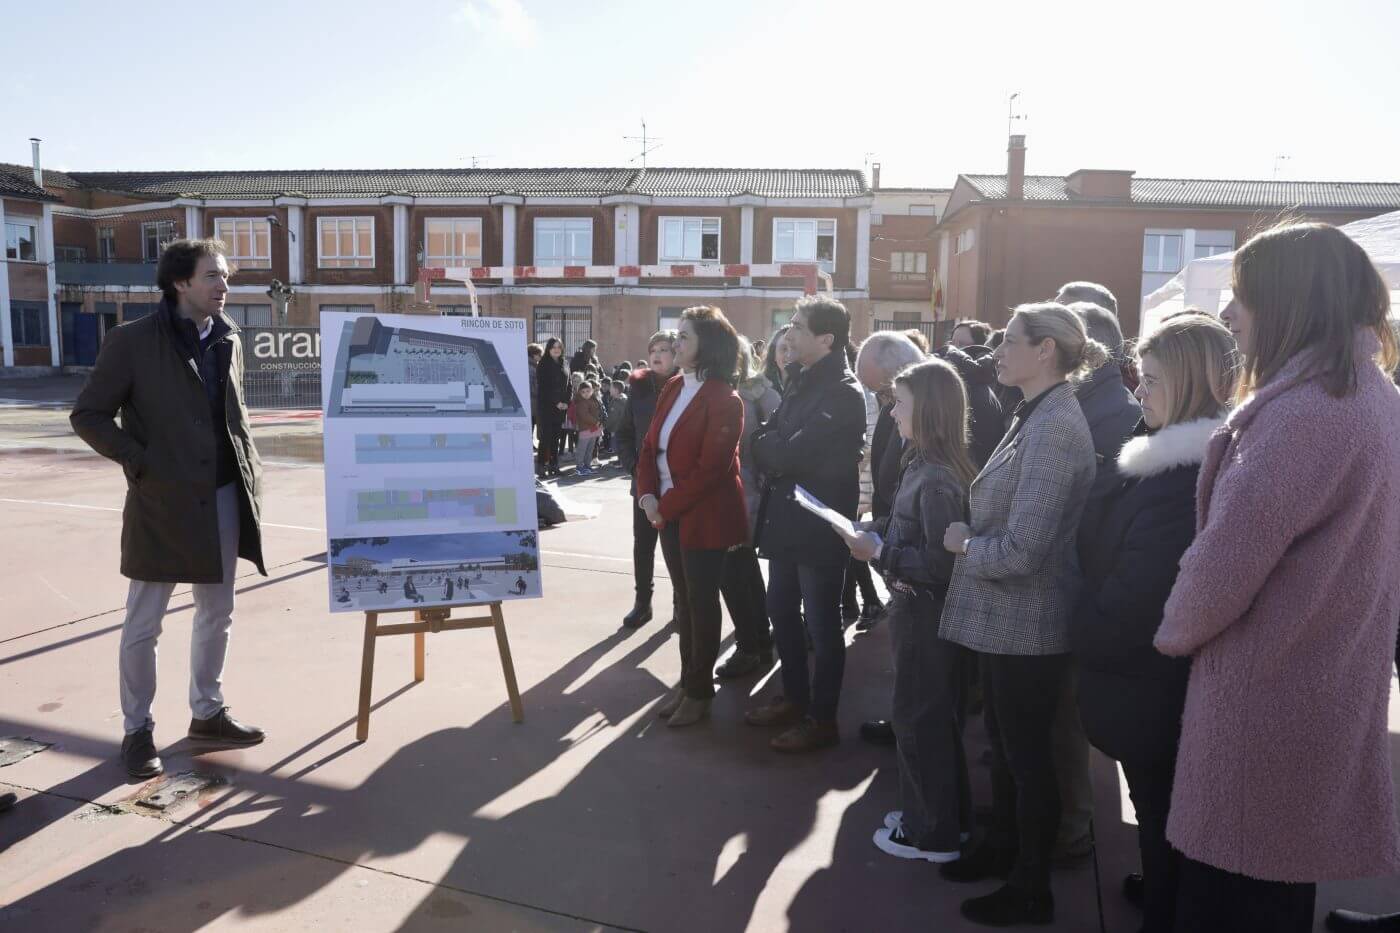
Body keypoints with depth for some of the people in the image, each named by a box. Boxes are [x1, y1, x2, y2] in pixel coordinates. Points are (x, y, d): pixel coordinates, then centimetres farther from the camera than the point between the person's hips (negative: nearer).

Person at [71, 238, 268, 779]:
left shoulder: (228, 340, 7)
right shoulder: (133, 342, -9)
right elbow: (88, 416, -5)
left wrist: (250, 468, 8)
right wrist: (142, 464, -13)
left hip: (223, 498, 5)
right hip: (162, 502, -5)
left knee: (217, 615, 14)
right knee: (143, 624, 5)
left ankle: (207, 713, 30)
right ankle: (138, 730, 21)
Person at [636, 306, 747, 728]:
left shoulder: (724, 401, -16)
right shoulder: (673, 388, 8)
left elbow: (710, 468, -20)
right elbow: (650, 445, 9)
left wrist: (666, 506, -16)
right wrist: (647, 494, -6)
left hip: (704, 517, -7)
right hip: (669, 513, 8)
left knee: (702, 602, 4)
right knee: (683, 599, 16)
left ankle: (700, 691, 18)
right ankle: (687, 681, 29)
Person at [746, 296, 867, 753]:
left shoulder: (843, 394, -18)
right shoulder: (799, 380, 10)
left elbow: (793, 453, -24)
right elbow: (775, 437, 11)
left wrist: (763, 442, -7)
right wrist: (771, 450, -10)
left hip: (820, 523, -9)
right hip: (786, 516, 9)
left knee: (821, 623, 5)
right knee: (782, 612, 18)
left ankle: (822, 718, 20)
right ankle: (794, 697, 36)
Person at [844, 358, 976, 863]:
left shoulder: (938, 480, -23)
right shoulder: (924, 465, 6)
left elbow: (940, 564, -24)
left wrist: (879, 552, -22)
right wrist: (873, 533, -4)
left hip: (927, 616, -9)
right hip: (917, 608, 9)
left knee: (919, 718, 4)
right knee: (932, 715, 20)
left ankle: (933, 834, 20)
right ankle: (938, 812, 36)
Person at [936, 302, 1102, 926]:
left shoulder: (1055, 427, -23)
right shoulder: (1037, 417, 8)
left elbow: (1019, 550, -27)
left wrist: (964, 543, -11)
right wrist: (971, 539, 2)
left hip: (1026, 624, -9)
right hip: (1005, 617, 9)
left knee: (1027, 754, 7)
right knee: (1003, 741, 22)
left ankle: (1031, 890, 25)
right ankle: (1003, 848, 42)